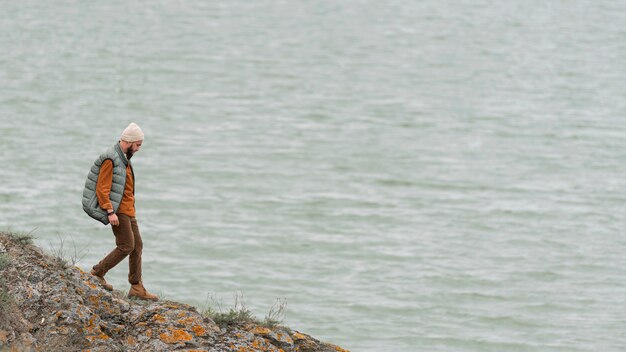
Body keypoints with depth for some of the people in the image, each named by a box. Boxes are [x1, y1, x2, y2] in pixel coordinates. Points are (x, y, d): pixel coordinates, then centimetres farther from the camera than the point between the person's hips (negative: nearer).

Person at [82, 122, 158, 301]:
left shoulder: (123, 158, 15)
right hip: (117, 211, -10)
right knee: (126, 246, -11)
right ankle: (98, 272, 2)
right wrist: (110, 212, -25)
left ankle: (137, 288, 9)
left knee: (137, 246, 7)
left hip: (127, 210, 10)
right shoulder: (110, 159, -16)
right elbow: (102, 188, -20)